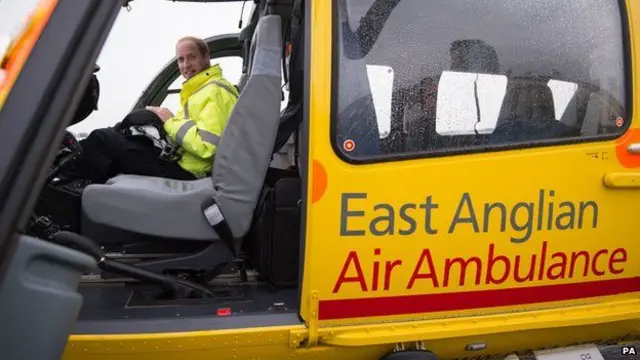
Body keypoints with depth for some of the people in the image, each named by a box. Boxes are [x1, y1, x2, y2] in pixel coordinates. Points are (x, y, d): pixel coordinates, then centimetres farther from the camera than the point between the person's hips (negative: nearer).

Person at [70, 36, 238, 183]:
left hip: (184, 170, -11)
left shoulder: (216, 92, -13)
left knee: (102, 139, -13)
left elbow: (206, 146, -25)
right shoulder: (197, 89, 23)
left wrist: (171, 121, -12)